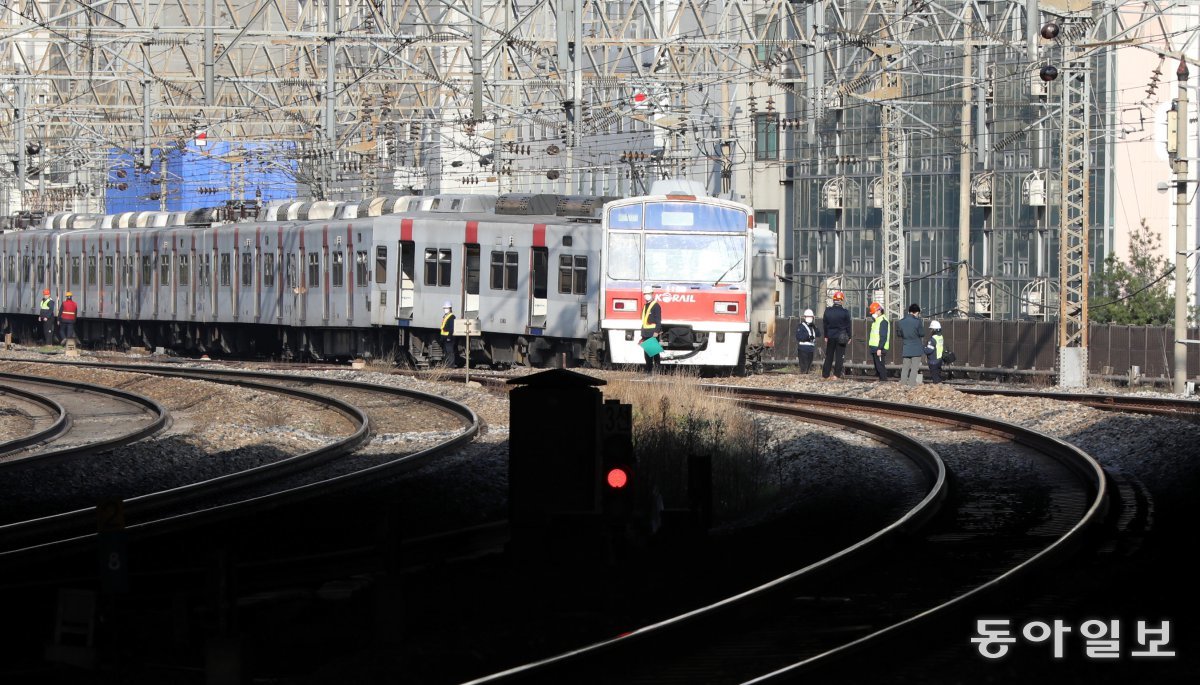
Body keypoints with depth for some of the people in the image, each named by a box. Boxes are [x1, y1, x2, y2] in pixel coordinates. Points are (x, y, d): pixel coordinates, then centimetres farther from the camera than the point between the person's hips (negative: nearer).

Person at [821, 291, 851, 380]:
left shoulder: (828, 311, 0)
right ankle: (836, 374, -4)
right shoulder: (845, 312, -9)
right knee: (839, 356, 1)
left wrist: (826, 336, 15)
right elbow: (848, 326, -3)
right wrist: (849, 337, 6)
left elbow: (825, 324, 6)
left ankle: (825, 374, 12)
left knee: (829, 356, 11)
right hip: (841, 336, -3)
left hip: (830, 336, 3)